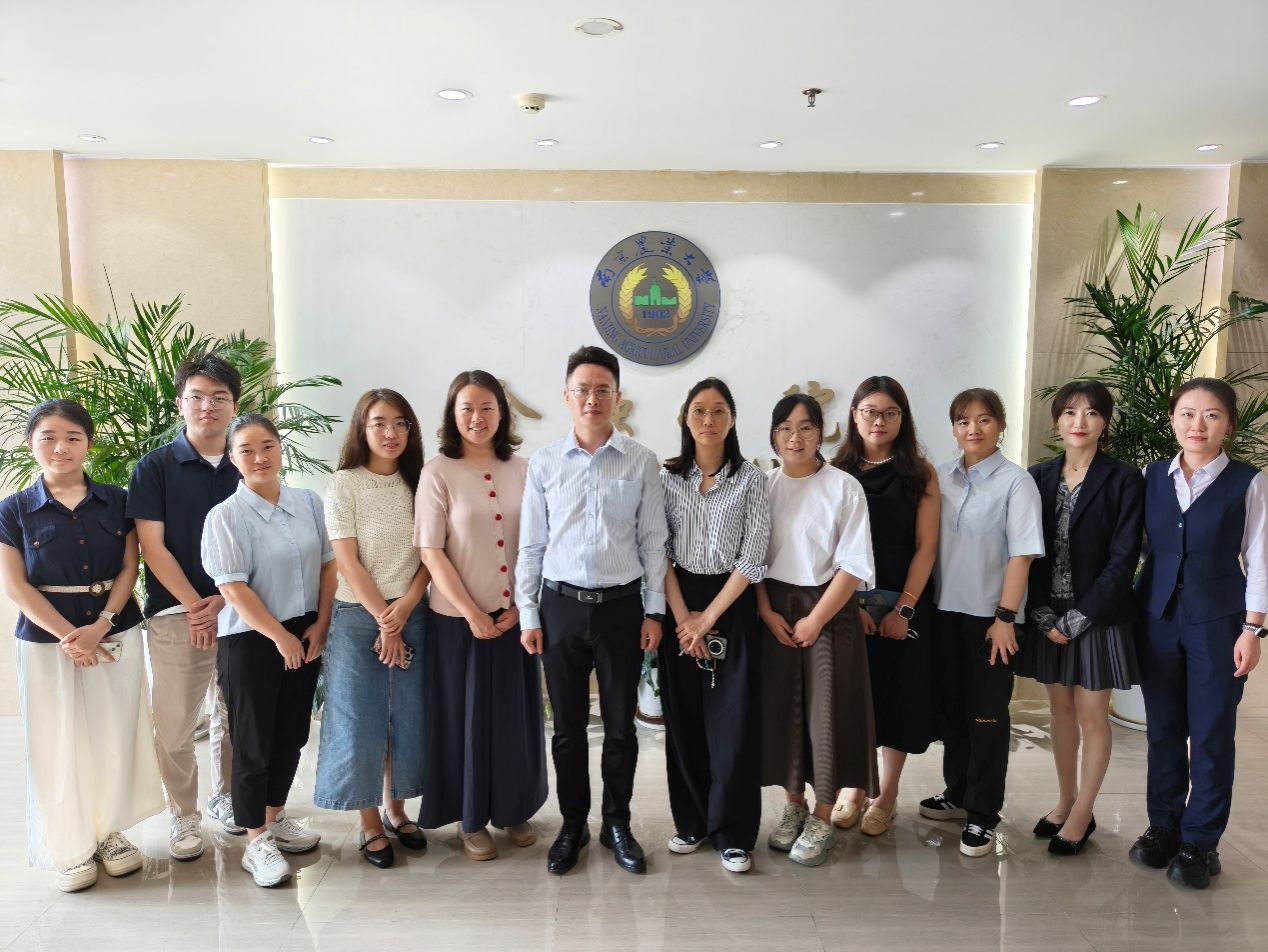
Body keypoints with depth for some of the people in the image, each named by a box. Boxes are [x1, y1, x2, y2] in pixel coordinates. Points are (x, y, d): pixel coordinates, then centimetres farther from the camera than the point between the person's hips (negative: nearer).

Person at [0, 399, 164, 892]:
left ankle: (111, 832, 26)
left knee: (114, 737, 8)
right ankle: (70, 848, 22)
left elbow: (128, 569, -1)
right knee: (60, 745, 7)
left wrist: (101, 626, -14)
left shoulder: (116, 501, 2)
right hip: (48, 641, -1)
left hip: (116, 635, 1)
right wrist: (67, 636, -14)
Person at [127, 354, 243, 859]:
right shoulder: (155, 467, -1)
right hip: (176, 614, -2)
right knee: (174, 727, 3)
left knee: (234, 718, 12)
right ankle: (183, 817, 21)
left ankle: (226, 798, 33)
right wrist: (196, 606, -11)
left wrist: (225, 601, -9)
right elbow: (153, 547, -5)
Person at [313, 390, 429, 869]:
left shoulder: (418, 483, 6)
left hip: (412, 616, 4)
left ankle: (396, 811, 28)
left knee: (408, 718, 10)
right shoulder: (345, 484, -5)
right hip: (359, 618, -3)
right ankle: (370, 824, 20)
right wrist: (384, 620, -11)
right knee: (360, 721, 4)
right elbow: (347, 561, -10)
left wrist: (405, 607, -12)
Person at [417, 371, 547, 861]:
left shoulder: (522, 470, 3)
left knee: (516, 715, 12)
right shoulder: (438, 473, -6)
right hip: (458, 617, -3)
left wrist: (521, 606, -6)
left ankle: (514, 809, 31)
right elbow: (432, 552, -10)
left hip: (515, 616, 3)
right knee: (465, 717, 8)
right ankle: (471, 819, 26)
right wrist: (472, 614, -13)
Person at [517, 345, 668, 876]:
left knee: (620, 724, 12)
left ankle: (617, 825, 31)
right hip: (561, 606, 1)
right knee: (568, 726, 12)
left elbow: (653, 542, 1)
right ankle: (572, 825, 31)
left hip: (621, 606, 0)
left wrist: (654, 612, -1)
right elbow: (530, 544, 4)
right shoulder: (544, 464, 1)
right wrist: (528, 616, 1)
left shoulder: (641, 463, -2)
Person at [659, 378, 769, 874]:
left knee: (733, 721, 1)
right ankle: (691, 821, 25)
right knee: (683, 718, 8)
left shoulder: (750, 479, -1)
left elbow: (752, 557, -6)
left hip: (732, 605, -2)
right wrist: (682, 615, -9)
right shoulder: (667, 476, 3)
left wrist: (708, 617, -9)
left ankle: (733, 833, 16)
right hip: (679, 605, 2)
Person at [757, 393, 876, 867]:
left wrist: (816, 619, -13)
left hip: (829, 611, -3)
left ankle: (823, 819, 19)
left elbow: (854, 565, -10)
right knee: (781, 708, 9)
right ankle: (794, 805, 28)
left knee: (826, 711, 3)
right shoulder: (762, 487, 3)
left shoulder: (844, 487, -7)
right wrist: (768, 613, -7)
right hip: (774, 612, 3)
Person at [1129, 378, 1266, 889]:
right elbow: (1138, 546, 7)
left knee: (1211, 733, 3)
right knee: (1162, 728, 10)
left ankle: (1200, 841, 17)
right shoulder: (1151, 477, 4)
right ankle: (1163, 827, 24)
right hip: (1157, 617, 2)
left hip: (1218, 621, -2)